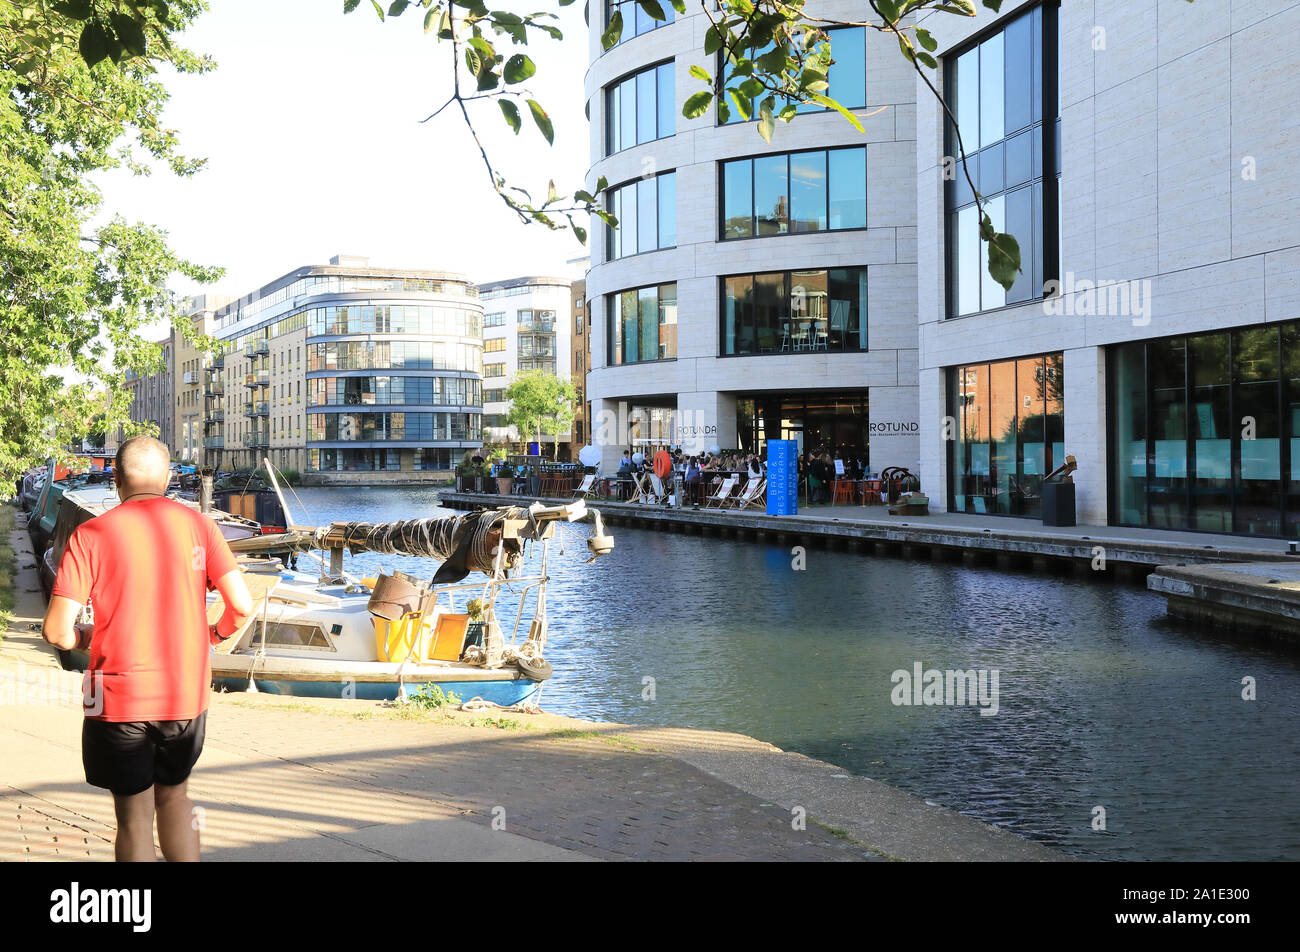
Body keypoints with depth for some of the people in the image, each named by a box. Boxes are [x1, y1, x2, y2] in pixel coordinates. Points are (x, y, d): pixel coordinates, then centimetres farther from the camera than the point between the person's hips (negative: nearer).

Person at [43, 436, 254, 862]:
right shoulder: (198, 525, -1)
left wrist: (84, 638, 10)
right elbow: (242, 607, -5)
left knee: (134, 815, 9)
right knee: (173, 795, 23)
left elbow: (56, 630, -12)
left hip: (119, 698, -2)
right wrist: (215, 633, 16)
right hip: (187, 694, 2)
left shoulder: (91, 535, -7)